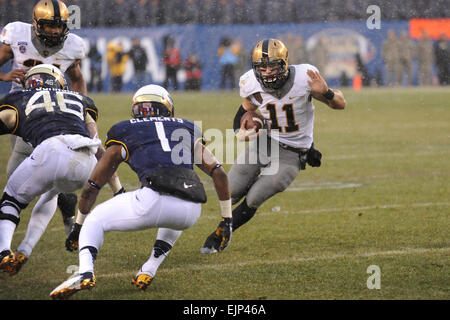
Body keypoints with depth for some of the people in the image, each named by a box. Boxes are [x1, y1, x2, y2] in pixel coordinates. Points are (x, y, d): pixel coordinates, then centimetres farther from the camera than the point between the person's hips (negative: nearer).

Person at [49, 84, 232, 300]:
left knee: (94, 221, 19)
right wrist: (227, 220, 30)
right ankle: (148, 272, 26)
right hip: (191, 211, 3)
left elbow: (92, 187, 25)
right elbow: (219, 173, 24)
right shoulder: (188, 130, 30)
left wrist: (78, 226, 37)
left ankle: (85, 272, -7)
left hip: (155, 199, -3)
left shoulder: (125, 133, 23)